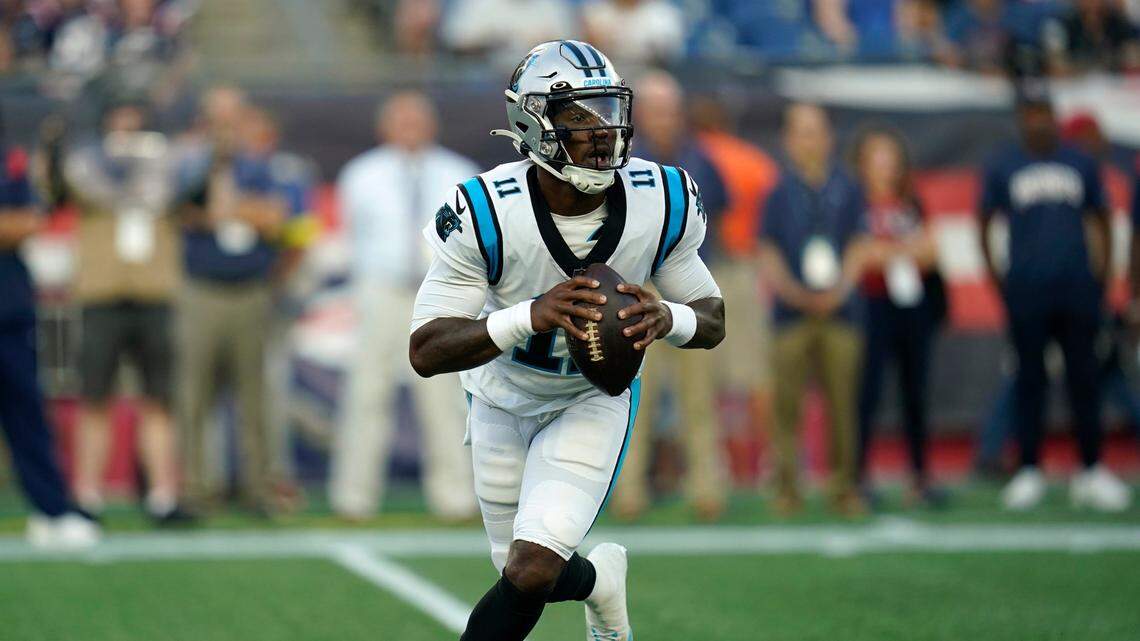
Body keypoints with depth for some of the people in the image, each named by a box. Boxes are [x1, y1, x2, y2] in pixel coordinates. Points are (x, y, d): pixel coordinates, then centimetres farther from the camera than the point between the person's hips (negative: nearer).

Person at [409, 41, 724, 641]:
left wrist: (664, 318, -32)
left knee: (532, 570, -20)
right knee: (521, 571, 15)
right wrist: (531, 317, -45)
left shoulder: (661, 203, -20)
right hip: (502, 398, 0)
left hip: (593, 400, 0)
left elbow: (712, 322, -7)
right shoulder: (486, 214, -28)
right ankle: (599, 577, 49)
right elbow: (426, 351, -29)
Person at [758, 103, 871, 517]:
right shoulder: (777, 190, 5)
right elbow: (767, 253, 4)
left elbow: (858, 247, 9)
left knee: (842, 402, -1)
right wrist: (794, 292, -11)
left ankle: (843, 487, 6)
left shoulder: (846, 189, 9)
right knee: (787, 401, -3)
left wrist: (839, 289, -8)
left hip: (838, 309, 1)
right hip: (791, 311, -1)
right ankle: (787, 488, 3)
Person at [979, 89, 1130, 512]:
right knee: (1030, 378, 0)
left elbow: (1101, 219, 18)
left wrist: (1102, 271, 9)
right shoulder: (1002, 167, 6)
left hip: (1079, 291, 2)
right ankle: (1029, 473, 6)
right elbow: (984, 223, 11)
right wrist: (995, 275, 3)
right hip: (1026, 294, -1)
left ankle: (1091, 473, 6)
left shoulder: (1081, 164, 11)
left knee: (1083, 379, 1)